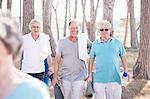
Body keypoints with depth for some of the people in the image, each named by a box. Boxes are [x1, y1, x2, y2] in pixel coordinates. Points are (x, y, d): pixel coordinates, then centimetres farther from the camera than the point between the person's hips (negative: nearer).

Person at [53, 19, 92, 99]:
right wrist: (55, 77, -3)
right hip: (65, 77, 1)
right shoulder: (62, 42, -1)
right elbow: (57, 61, 2)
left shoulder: (83, 40, -1)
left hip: (79, 77, -1)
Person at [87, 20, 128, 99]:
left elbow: (123, 57, 13)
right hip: (99, 80, 0)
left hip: (114, 79, 0)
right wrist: (90, 75, 8)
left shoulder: (117, 43, 4)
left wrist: (125, 71, 8)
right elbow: (91, 60, 10)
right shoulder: (95, 44, 5)